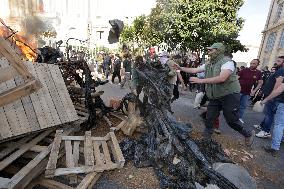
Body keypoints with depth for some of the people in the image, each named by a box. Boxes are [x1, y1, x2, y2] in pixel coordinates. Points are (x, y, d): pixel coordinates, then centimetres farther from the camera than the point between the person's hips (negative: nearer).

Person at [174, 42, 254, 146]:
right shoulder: (208, 65, 9)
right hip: (215, 97, 7)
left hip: (229, 96, -6)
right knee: (209, 119, 8)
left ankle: (248, 134, 32)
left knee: (232, 120, 4)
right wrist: (180, 68, 6)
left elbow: (221, 78, -30)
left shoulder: (227, 62, -16)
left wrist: (201, 80, -31)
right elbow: (194, 70, 13)